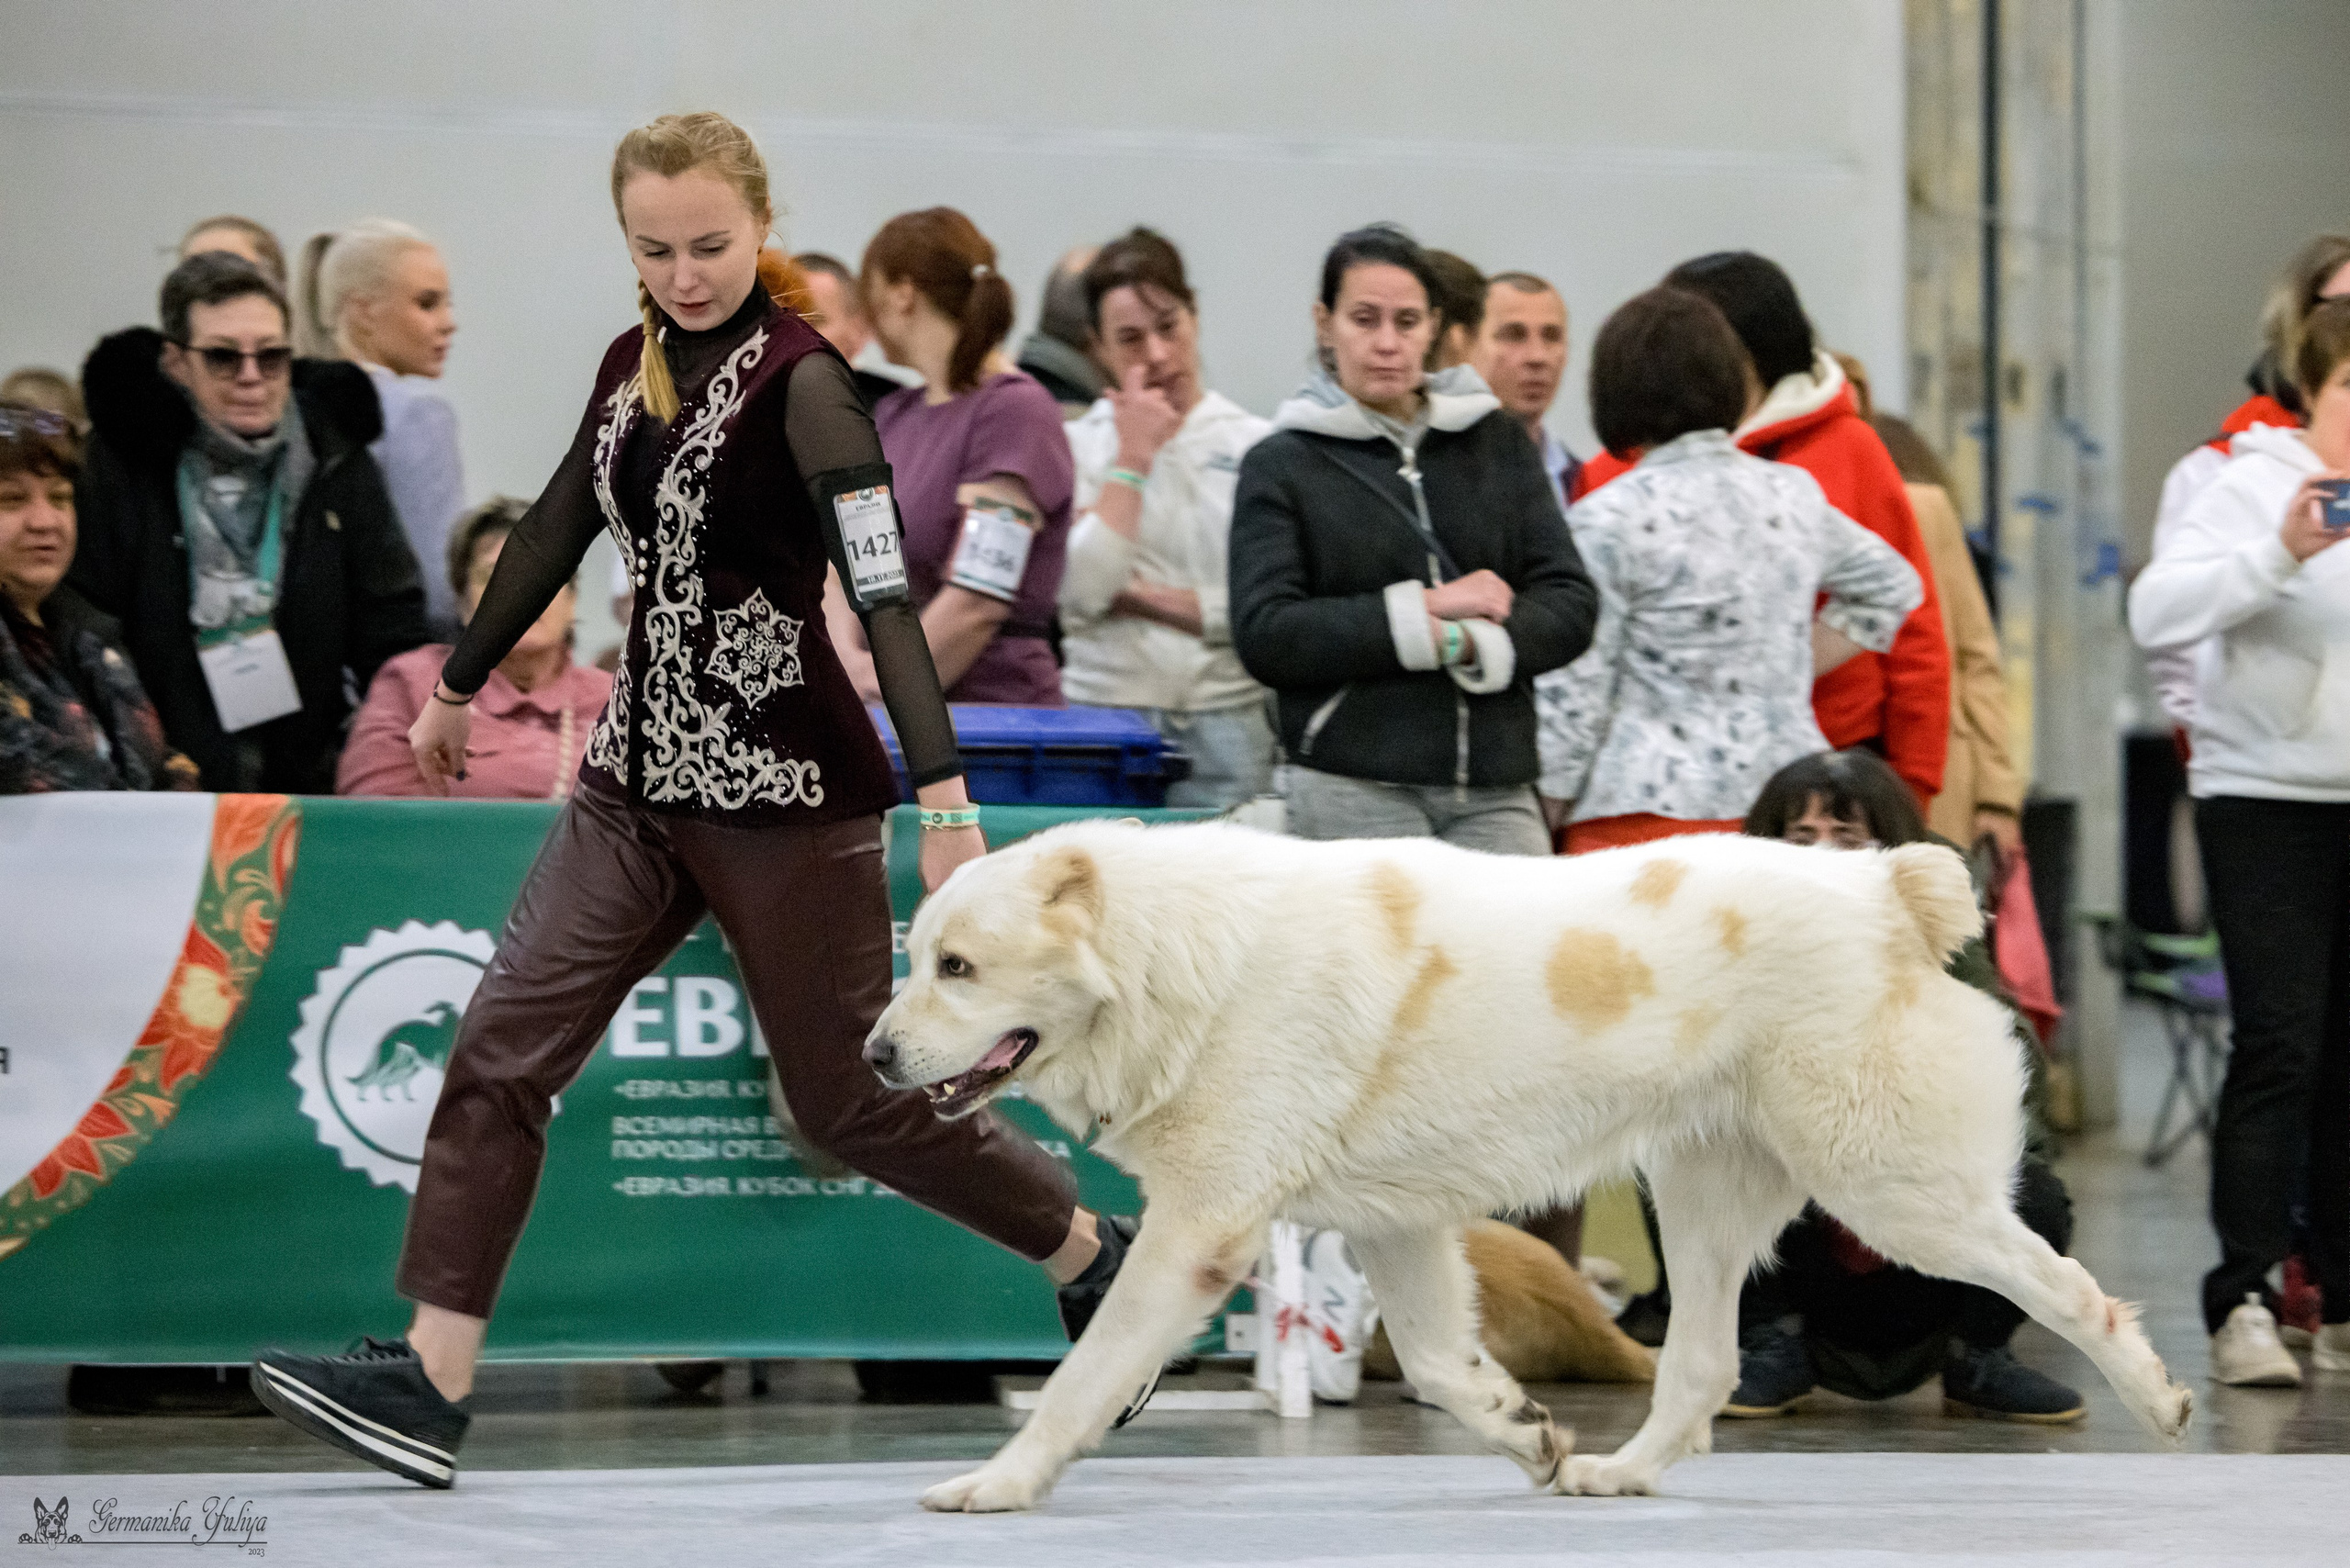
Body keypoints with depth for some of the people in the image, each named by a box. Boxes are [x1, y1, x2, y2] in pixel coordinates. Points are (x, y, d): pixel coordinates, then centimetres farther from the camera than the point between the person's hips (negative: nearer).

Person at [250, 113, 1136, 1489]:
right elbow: (557, 535, 21)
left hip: (786, 795, -7)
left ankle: (1095, 1258, 24)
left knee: (850, 1095, 3)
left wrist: (948, 806, -31)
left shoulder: (800, 380, -15)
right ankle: (430, 1385, -6)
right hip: (642, 779, 7)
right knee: (504, 1051, -4)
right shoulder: (634, 367, 7)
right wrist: (463, 687, 31)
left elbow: (885, 592, -23)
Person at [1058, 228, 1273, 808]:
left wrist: (1143, 597, -4)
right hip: (1103, 716, 0)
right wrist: (1132, 457, -3)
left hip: (1228, 722, 0)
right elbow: (1081, 591, -7)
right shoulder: (1076, 447, 8)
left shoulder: (1257, 445, 6)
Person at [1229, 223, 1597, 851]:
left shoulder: (1497, 441, 16)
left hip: (1495, 792, 3)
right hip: (1351, 795, -3)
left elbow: (1572, 605, 9)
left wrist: (1463, 644, -9)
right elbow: (1264, 636, -5)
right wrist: (1425, 608, -9)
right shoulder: (1281, 465, 8)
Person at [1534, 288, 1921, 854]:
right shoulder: (1795, 497, 11)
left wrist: (1540, 826, 4)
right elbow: (1893, 586, 29)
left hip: (1648, 811, -6)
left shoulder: (1606, 521, -7)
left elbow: (1571, 697, -6)